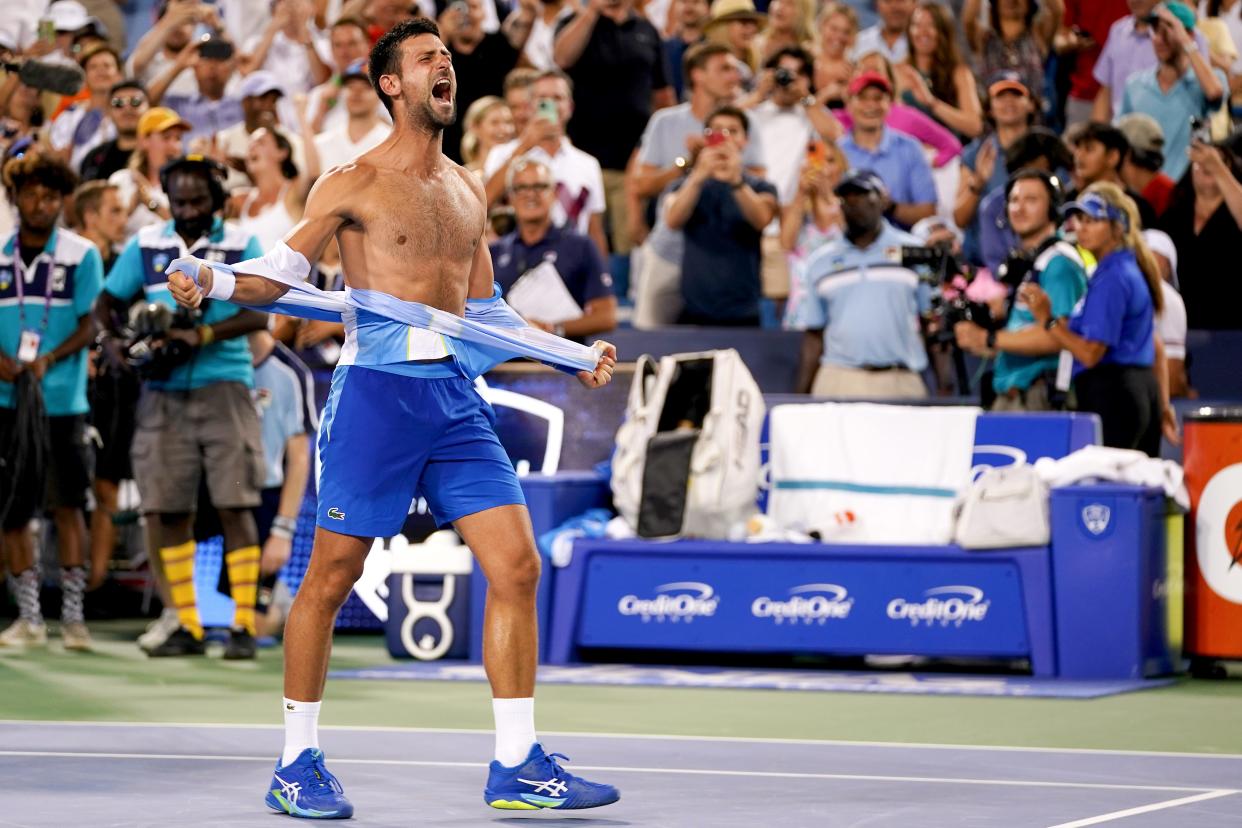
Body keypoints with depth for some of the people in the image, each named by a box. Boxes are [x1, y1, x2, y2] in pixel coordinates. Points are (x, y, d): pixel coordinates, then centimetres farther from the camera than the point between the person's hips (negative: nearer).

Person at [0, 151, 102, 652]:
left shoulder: (81, 255, 1)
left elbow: (90, 325, -2)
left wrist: (49, 360, -17)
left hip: (63, 399, -2)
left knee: (67, 505, -2)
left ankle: (72, 616, 3)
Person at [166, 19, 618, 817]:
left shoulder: (468, 190, 17)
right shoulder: (355, 184, -1)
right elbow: (277, 275, -3)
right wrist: (210, 282, -22)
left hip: (456, 397, 6)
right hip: (377, 391, -6)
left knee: (516, 565, -3)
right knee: (331, 576, -1)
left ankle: (516, 765, 3)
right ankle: (298, 763, 10)